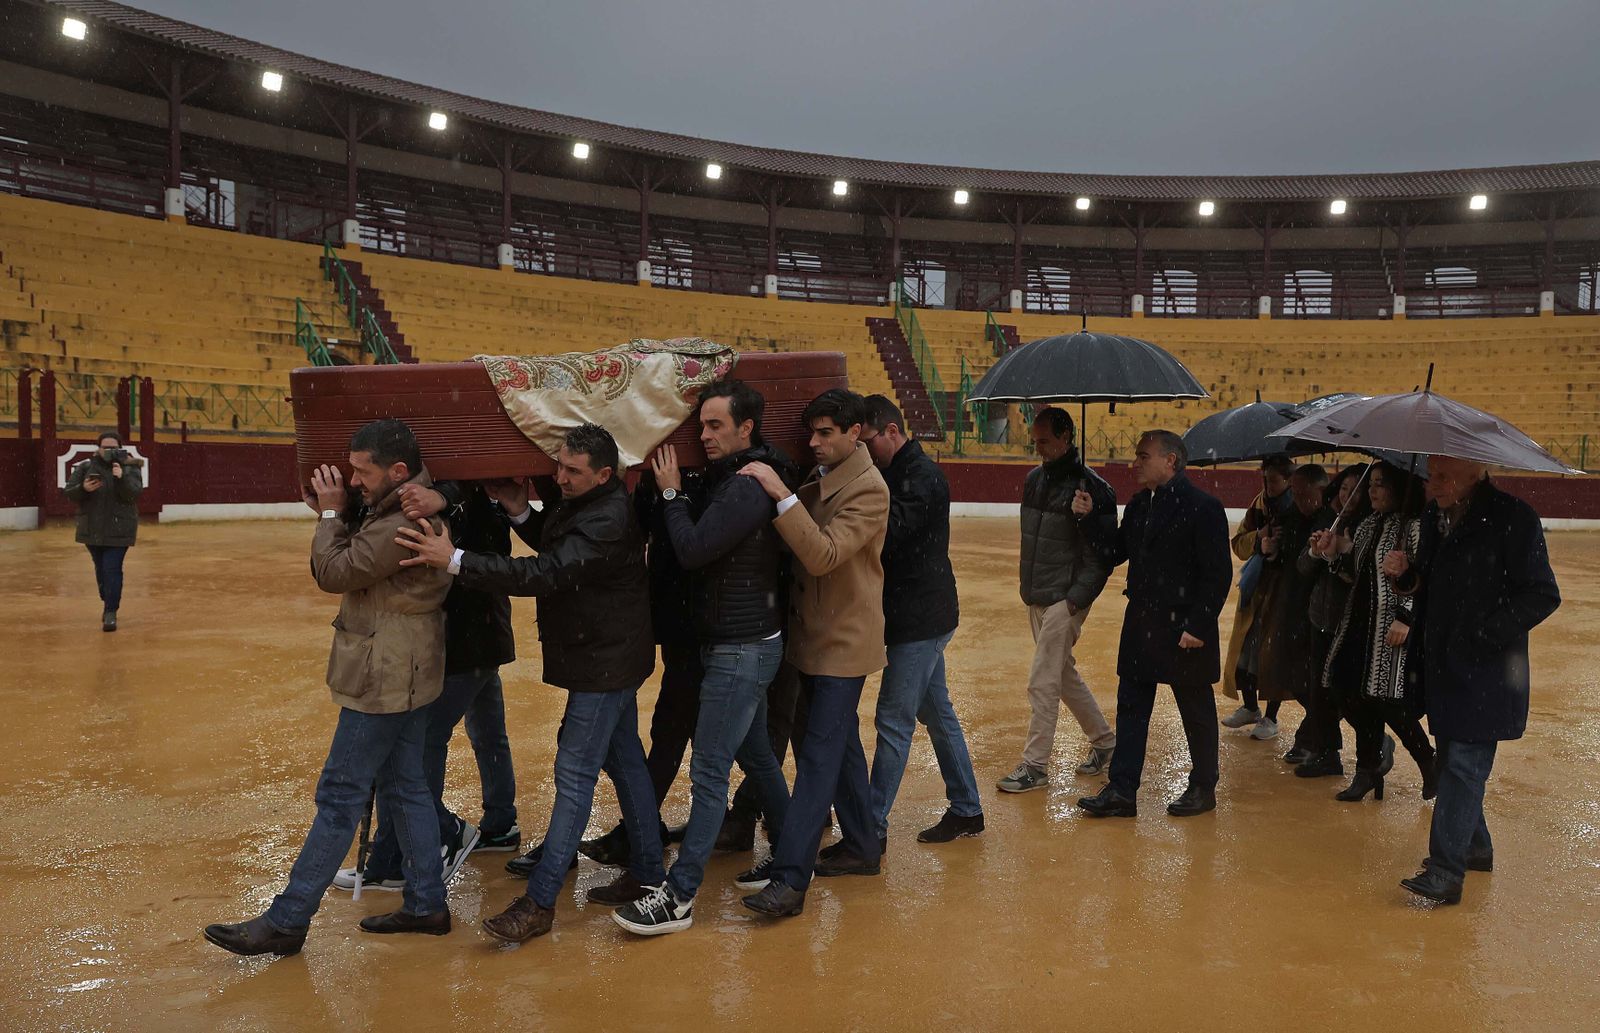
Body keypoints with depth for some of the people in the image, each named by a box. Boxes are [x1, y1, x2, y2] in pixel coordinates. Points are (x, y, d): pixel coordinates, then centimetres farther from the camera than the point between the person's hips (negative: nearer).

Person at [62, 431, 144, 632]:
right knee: (101, 568, 14)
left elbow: (134, 494, -17)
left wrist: (122, 478, -34)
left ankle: (111, 612, -10)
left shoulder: (130, 468, -4)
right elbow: (69, 494, -1)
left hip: (118, 529, -3)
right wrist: (83, 488, -22)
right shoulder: (85, 467, 2)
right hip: (92, 529, 3)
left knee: (112, 569, -12)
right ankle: (107, 603, 32)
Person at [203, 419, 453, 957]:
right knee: (405, 787, 15)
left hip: (384, 680, -10)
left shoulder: (405, 522, -24)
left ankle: (286, 922, 7)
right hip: (403, 675, 10)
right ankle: (426, 903, 23)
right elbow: (356, 564, 15)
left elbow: (335, 572, -19)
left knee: (340, 796, -2)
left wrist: (331, 514, -6)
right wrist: (336, 515, 1)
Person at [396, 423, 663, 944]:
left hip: (605, 661, -10)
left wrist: (456, 560, -40)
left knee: (575, 775, -6)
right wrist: (521, 511, -5)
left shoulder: (607, 521, -27)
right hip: (609, 653, 10)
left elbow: (547, 574, -35)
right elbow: (553, 544, 16)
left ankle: (540, 902, 1)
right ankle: (649, 876, 29)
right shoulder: (579, 501, 4)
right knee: (625, 761, 17)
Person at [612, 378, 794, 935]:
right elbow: (699, 544, 13)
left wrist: (672, 492, -11)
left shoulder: (747, 487, -20)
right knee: (757, 756, 20)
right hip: (746, 643, 10)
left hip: (742, 649, -10)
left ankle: (678, 898, -3)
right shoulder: (730, 478, 11)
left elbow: (693, 549, -24)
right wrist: (677, 492, 2)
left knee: (709, 772, -7)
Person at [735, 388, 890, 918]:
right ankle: (861, 848, 32)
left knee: (819, 755, -8)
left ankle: (789, 878, -7)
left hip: (844, 641, -9)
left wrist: (782, 495, -32)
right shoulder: (820, 478, 8)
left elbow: (824, 555, -29)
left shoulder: (868, 489, -18)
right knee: (840, 745, 18)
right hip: (815, 634, 9)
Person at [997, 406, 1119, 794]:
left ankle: (1035, 766, 5)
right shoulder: (1035, 478, 9)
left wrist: (1075, 599, -18)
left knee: (1042, 683, -6)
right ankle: (1104, 740, 35)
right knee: (1065, 675, 18)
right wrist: (1027, 580, 15)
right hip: (1037, 598, 8)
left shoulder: (1091, 488, -16)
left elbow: (1102, 554, -16)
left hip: (1065, 600, -8)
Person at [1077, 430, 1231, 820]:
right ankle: (1122, 791, 14)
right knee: (1130, 710, 8)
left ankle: (1203, 789, 24)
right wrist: (1089, 518, 0)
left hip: (1184, 630, -7)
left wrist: (1198, 626, -19)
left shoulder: (1203, 508, -13)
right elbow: (1114, 553, 11)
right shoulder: (1137, 506, 10)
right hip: (1140, 624, 7)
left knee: (1196, 713, 9)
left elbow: (1218, 575, -15)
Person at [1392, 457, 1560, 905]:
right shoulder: (1436, 515, 9)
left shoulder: (1512, 518, -14)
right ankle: (1475, 846, 33)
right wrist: (1406, 573, -4)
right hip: (1443, 665, 8)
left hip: (1486, 671, -8)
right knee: (1454, 762, 17)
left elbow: (1542, 596, -13)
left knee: (1463, 766, -8)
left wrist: (1484, 636, -19)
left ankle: (1446, 870, -6)